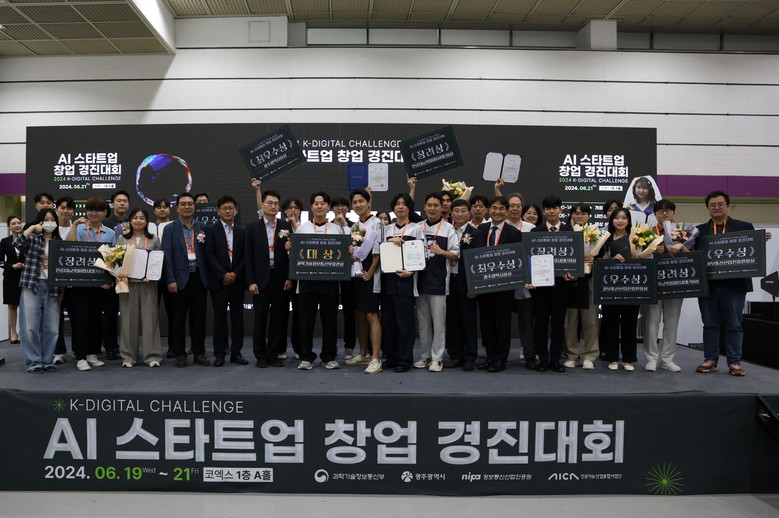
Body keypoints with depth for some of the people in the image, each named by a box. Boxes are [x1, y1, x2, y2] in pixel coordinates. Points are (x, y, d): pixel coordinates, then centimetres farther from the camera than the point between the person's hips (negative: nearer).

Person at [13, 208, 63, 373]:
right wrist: (32, 228, -15)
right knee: (31, 327, -2)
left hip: (52, 288, 3)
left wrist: (61, 290, 8)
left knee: (51, 328, 3)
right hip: (32, 286, -3)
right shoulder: (32, 238, 3)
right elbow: (17, 243, -19)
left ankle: (47, 361, 14)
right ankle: (33, 362, 6)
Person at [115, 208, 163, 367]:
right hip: (128, 281, 1)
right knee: (129, 317, 2)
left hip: (148, 282, 0)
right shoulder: (122, 239, 10)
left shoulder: (154, 239, 9)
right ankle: (129, 356, 10)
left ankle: (152, 356, 4)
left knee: (150, 317, -2)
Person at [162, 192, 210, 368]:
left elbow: (207, 253, 8)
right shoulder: (170, 228, 2)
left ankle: (199, 352, 15)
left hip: (199, 277, 2)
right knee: (179, 318, 4)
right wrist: (170, 280, -10)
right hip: (180, 278, -2)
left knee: (199, 317, 7)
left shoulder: (202, 228, 9)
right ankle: (179, 353, 14)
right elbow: (167, 255, -4)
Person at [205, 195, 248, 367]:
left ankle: (236, 352, 12)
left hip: (237, 280, 2)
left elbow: (246, 255, 5)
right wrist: (223, 274, -12)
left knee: (237, 316, 5)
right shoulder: (211, 230, 3)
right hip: (219, 280, -2)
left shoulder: (243, 232, 11)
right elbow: (209, 255, -5)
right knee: (220, 317, 1)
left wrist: (235, 273, -8)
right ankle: (219, 353, 9)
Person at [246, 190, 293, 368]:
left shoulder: (286, 226, 5)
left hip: (281, 279, 1)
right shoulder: (253, 227, 5)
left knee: (278, 318, 5)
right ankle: (260, 355, 15)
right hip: (261, 279, -1)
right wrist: (251, 281, -5)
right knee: (260, 319, 5)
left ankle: (273, 354, 16)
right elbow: (249, 256, 2)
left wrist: (289, 278, -4)